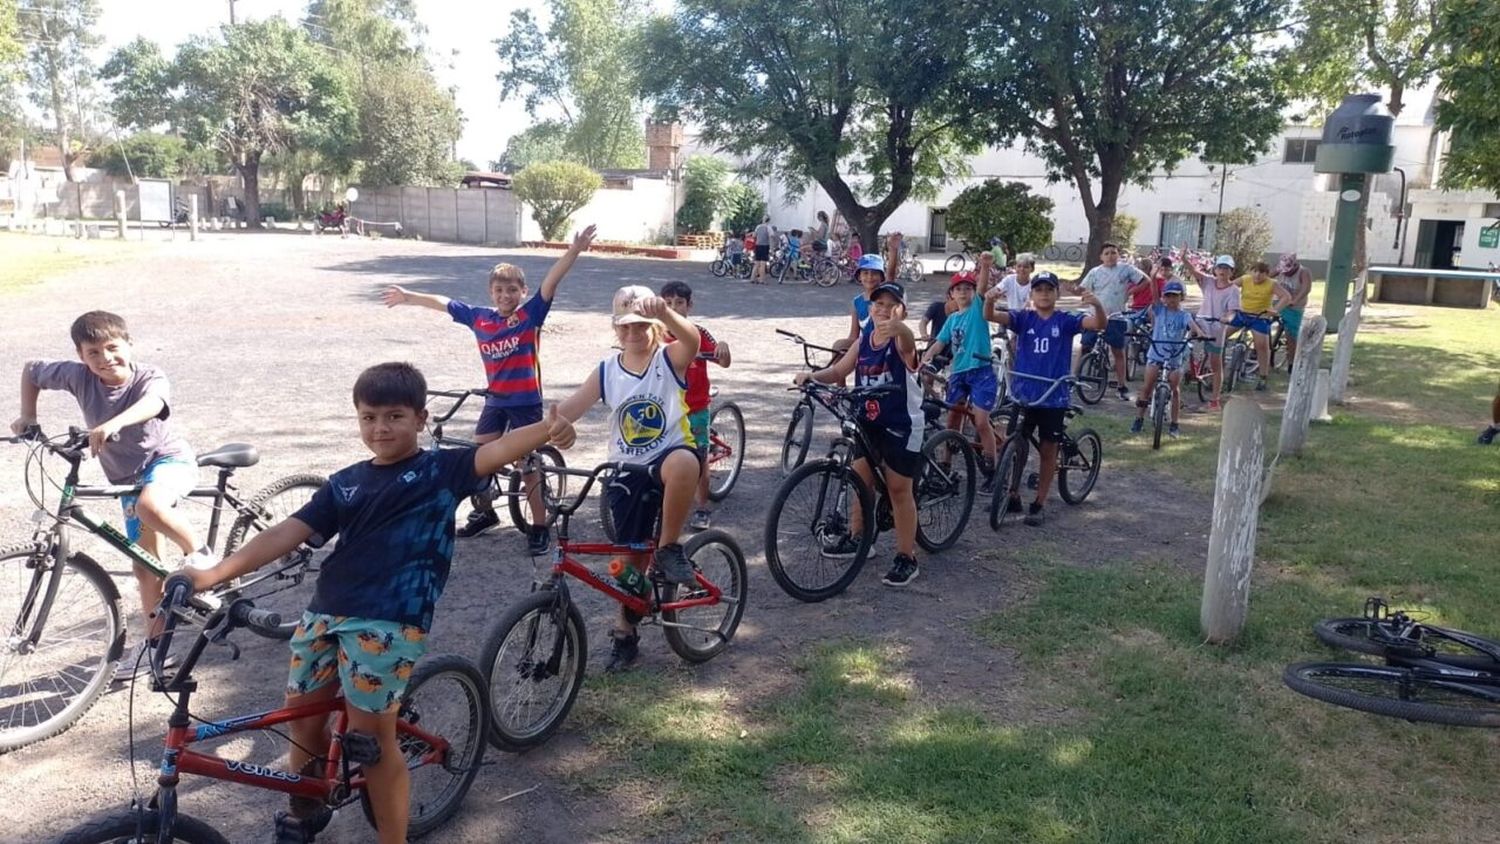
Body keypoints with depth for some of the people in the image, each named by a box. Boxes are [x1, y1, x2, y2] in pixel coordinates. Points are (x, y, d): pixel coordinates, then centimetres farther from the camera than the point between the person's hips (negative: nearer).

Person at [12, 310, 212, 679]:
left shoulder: (150, 377, -21)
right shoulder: (79, 376, -9)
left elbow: (151, 403, -45)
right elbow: (31, 369, 8)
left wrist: (112, 424, -61)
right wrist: (27, 416, 3)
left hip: (169, 459, -5)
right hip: (128, 477, 5)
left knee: (150, 505, -40)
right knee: (145, 565, 9)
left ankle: (200, 554, -17)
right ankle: (155, 639, 23)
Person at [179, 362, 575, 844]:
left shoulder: (442, 470, -1)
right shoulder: (345, 484, 12)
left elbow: (497, 450, -18)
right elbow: (288, 533, 8)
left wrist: (546, 430, -39)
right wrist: (215, 574, -1)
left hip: (390, 622, -6)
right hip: (325, 613, 6)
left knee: (371, 737, -4)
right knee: (302, 715, 18)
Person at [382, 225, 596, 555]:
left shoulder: (530, 314, -10)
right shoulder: (479, 318, 1)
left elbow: (551, 283, -23)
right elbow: (442, 302, 14)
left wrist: (574, 251, -36)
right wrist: (408, 297, 25)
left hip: (526, 402, -5)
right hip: (495, 401, 5)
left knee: (527, 468, 0)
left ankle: (540, 528, 14)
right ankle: (484, 512, 34)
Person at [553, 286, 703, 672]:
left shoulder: (670, 360, -7)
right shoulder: (607, 371, 2)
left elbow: (692, 340, -30)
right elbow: (568, 409, -5)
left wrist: (664, 312, -51)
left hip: (670, 456, -3)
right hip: (626, 473, 3)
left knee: (682, 463, -41)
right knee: (632, 554, 9)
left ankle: (669, 547, -19)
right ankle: (625, 633, 29)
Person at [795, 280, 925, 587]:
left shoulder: (901, 343, -15)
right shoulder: (863, 341, 3)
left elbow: (907, 339, -39)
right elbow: (838, 370, 1)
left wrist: (897, 326, -64)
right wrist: (812, 375, -19)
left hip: (901, 425, -6)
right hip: (867, 423, 6)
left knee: (899, 489, 0)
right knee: (860, 480, 15)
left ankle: (906, 558, 11)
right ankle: (855, 538, 35)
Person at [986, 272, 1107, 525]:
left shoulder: (1066, 321, -1)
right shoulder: (1023, 318, 1)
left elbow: (1100, 324, -15)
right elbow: (992, 316, -13)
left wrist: (1097, 304, -36)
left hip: (1054, 397, -1)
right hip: (1022, 394, 1)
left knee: (1048, 450, 7)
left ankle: (1039, 504, 18)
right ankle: (1013, 497, 22)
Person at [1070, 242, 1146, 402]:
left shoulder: (1126, 269, 1)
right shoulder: (1095, 272, 4)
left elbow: (1145, 280, 5)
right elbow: (1083, 288, 3)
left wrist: (1131, 291, -6)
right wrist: (1076, 289, -19)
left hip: (1116, 318, 0)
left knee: (1118, 352, 8)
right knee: (1085, 348, -2)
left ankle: (1122, 387, 15)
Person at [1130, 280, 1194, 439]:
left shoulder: (1184, 315, -4)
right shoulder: (1159, 310, 3)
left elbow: (1192, 324, -23)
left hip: (1176, 358, 0)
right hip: (1156, 355, 1)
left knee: (1175, 390, 2)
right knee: (1147, 387, -4)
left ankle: (1174, 425, 12)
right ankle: (1139, 419, 6)